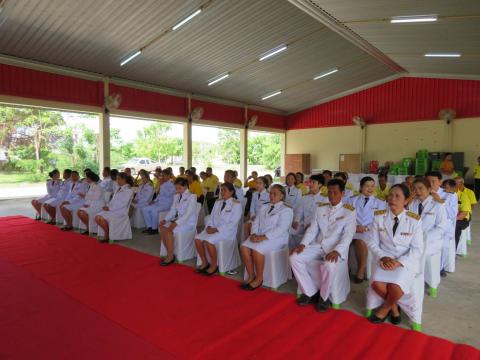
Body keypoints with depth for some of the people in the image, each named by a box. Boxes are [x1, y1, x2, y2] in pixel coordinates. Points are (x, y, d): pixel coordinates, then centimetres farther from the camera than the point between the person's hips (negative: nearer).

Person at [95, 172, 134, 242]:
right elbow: (113, 200, 17)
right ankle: (106, 232, 1)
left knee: (102, 218, -24)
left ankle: (107, 235, -2)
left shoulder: (129, 190, -8)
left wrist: (110, 208, -16)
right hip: (112, 209, 8)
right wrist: (107, 206, -3)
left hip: (120, 211, -8)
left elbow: (123, 203, -16)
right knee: (97, 217, -11)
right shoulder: (118, 189, 18)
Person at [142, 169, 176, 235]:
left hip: (167, 204, -9)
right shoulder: (164, 184, 15)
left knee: (154, 210, -32)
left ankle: (154, 228, -15)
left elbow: (168, 194, -26)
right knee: (145, 209, -3)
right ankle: (149, 227, 4)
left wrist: (161, 185, -25)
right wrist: (154, 200, 10)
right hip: (159, 203, 9)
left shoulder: (172, 184, -10)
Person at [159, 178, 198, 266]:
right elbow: (172, 211, 11)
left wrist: (176, 223, -27)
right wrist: (165, 219, -8)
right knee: (162, 228, -18)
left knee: (169, 231, -27)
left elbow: (188, 213, -18)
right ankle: (169, 253, -8)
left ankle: (170, 256, -12)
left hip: (189, 223, -7)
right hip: (178, 220, 7)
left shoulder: (192, 197, -9)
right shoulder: (176, 196, 13)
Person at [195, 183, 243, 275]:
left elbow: (232, 223, -14)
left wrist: (217, 229, -20)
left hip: (227, 231, -7)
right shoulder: (217, 202, 16)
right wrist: (209, 227, -6)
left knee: (208, 240, -29)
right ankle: (205, 262, 0)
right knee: (198, 238, -16)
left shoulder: (237, 204, -7)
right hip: (213, 229, 7)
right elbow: (211, 217, 15)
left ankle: (214, 265, -9)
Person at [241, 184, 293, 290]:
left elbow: (281, 228, -15)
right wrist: (254, 234, -7)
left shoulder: (286, 210, -3)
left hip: (276, 238, -6)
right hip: (259, 236, 6)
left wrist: (264, 237, -23)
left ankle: (259, 278, -12)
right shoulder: (264, 207, 20)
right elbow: (256, 222, 15)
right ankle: (251, 276, -8)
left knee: (257, 249, -31)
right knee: (244, 247, -20)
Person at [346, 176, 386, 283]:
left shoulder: (380, 204, 17)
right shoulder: (352, 200, 19)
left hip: (370, 230, -1)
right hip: (353, 229, 1)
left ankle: (361, 270, -20)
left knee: (360, 241, -37)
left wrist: (366, 228, -13)